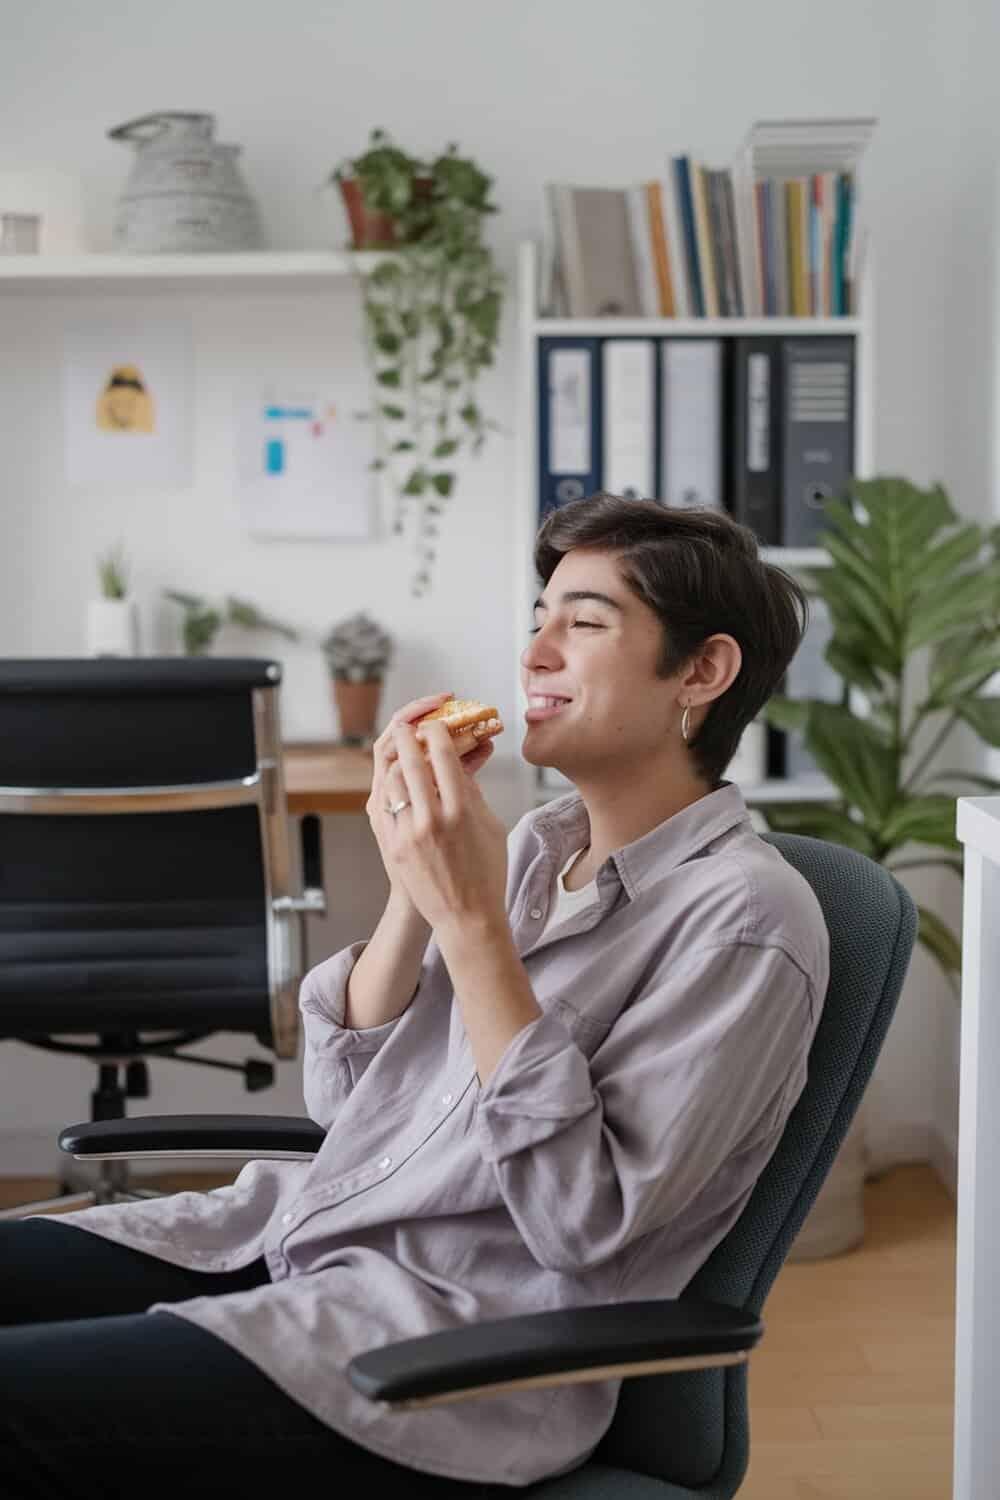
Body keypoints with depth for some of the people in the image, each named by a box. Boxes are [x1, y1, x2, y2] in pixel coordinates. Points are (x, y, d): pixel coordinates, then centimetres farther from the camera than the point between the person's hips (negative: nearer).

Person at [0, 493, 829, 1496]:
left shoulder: (745, 919, -10)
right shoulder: (542, 843, 12)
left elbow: (587, 1225, -17)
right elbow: (341, 1096, 11)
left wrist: (471, 923, -19)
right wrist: (412, 887, -5)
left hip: (465, 1345, -8)